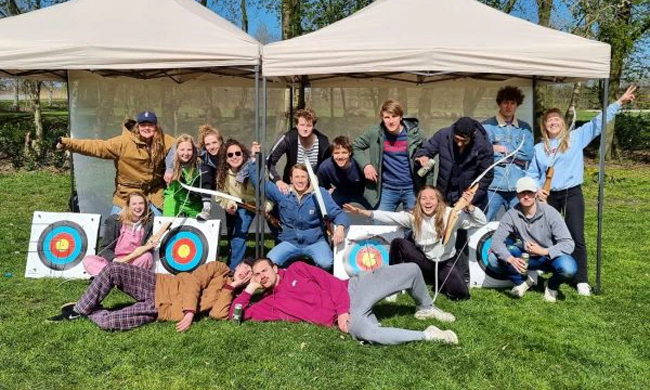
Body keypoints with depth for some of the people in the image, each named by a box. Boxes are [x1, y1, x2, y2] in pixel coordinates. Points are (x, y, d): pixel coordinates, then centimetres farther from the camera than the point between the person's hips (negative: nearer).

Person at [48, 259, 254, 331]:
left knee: (107, 322, -22)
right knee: (112, 270, -20)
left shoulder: (230, 295, 4)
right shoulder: (219, 268, 5)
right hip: (157, 285, 2)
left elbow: (217, 314, -16)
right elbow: (193, 281, -8)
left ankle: (89, 312, 11)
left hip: (160, 310, -1)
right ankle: (79, 309, 0)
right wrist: (190, 310, -22)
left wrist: (230, 288, -15)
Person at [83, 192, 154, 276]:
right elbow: (105, 248, -1)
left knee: (147, 256, -32)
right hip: (112, 261, 1)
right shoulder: (114, 220, 0)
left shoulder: (149, 222, 1)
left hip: (135, 263, -1)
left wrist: (148, 246, -19)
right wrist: (114, 259, -22)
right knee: (87, 260, -21)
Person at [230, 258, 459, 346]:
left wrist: (342, 308, -14)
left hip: (352, 289, 2)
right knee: (365, 332, -40)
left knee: (411, 269, -6)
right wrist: (249, 288, 0)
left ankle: (426, 309, 24)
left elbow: (330, 281, 0)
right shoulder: (269, 304, 9)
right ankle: (426, 335, -23)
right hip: (347, 317, -1)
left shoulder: (296, 269, 8)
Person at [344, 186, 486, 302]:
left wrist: (469, 206, -37)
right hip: (423, 261, 1)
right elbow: (388, 216, -16)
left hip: (445, 263, -1)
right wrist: (362, 212, -26)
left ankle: (438, 282, 11)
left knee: (461, 293, -23)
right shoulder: (413, 216, -10)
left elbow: (481, 222, -18)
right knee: (398, 243, -22)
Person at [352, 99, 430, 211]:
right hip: (387, 189, 1)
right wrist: (365, 164, -7)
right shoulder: (375, 133, -5)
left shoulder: (413, 133, -6)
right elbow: (355, 146, 8)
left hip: (411, 189, 0)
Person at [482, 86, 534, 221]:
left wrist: (504, 149, -5)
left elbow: (529, 153, -1)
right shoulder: (487, 126, 1)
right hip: (493, 186, -3)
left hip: (518, 186, 3)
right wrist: (516, 157, -7)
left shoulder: (525, 128, 12)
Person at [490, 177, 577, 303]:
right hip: (526, 257, 2)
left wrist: (543, 251, -36)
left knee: (568, 268, -35)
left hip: (550, 256, -2)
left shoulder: (550, 213, -19)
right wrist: (511, 259, -38)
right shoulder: (512, 214, -14)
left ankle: (552, 285, 3)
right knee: (494, 258, -22)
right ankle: (522, 281, 6)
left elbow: (568, 244, -22)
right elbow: (496, 240, -20)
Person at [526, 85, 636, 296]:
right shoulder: (539, 148, 7)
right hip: (549, 197, 2)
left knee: (576, 238, -2)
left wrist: (619, 102, -5)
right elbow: (531, 173, 8)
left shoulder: (576, 137, 3)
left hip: (572, 194, -2)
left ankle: (581, 280, 5)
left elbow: (597, 122, 0)